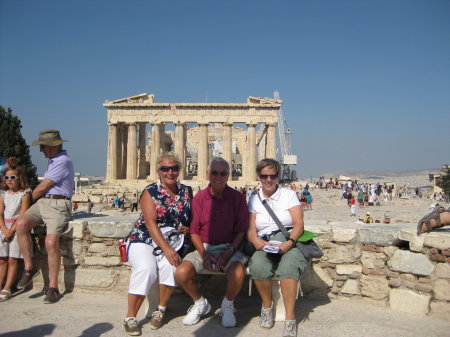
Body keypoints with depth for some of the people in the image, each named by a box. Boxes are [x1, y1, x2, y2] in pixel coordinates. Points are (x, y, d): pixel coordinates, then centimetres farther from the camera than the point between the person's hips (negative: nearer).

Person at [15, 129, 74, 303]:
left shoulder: (63, 161, -10)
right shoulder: (53, 161, 23)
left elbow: (42, 187, -9)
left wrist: (32, 197, 9)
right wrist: (36, 198, 15)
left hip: (57, 204, -8)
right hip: (42, 202, 9)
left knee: (51, 242, -23)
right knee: (21, 223, -19)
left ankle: (53, 288, -12)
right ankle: (29, 268, -9)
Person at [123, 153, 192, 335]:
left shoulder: (185, 191, 8)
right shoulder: (150, 191, -4)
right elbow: (151, 222, -14)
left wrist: (186, 228, -7)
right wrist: (166, 248, -25)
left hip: (171, 241, 3)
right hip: (144, 240, -3)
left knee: (171, 266, -29)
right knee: (146, 268, -31)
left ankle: (160, 310, -6)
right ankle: (130, 317, -14)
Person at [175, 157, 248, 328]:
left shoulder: (238, 198, -2)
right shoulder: (199, 198, 1)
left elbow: (241, 230, -1)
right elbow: (194, 231, 3)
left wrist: (227, 253, -14)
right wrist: (204, 255, -11)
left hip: (229, 247, -2)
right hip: (203, 247, 2)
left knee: (237, 274, -32)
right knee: (182, 273, -22)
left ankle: (228, 306, 4)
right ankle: (200, 303, 11)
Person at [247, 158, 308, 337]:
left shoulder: (288, 195, 10)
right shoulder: (254, 200, 16)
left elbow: (299, 224, 0)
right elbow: (251, 230, 7)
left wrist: (289, 242, -19)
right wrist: (257, 242, -16)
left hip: (288, 242, -1)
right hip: (265, 245, 2)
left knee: (289, 266, -35)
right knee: (258, 265, -32)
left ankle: (290, 319, -26)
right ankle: (267, 305, -5)